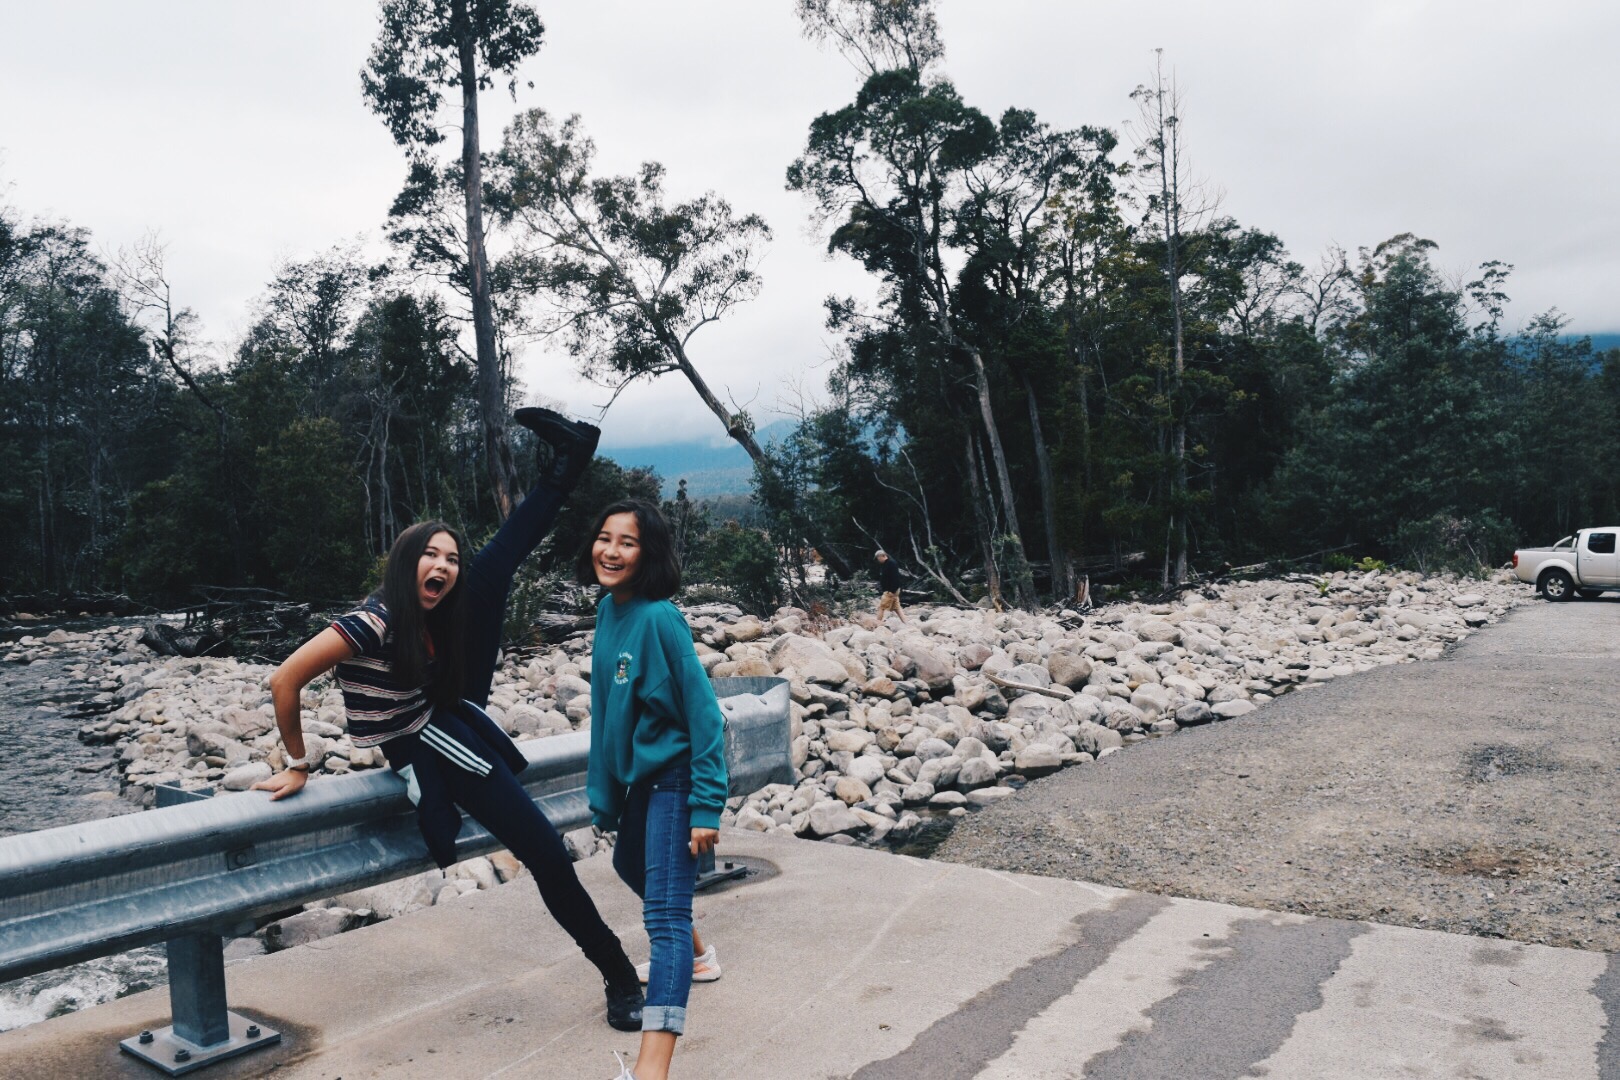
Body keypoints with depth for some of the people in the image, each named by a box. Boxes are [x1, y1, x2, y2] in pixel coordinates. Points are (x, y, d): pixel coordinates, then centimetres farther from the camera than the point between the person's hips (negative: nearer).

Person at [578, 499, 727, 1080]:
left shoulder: (659, 618, -22)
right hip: (636, 773, 10)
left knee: (665, 910, -15)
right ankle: (694, 954, 56)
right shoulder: (608, 610, 1)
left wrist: (706, 807, -24)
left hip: (672, 776, -10)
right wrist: (606, 790, 14)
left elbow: (703, 713, -22)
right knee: (631, 863, 30)